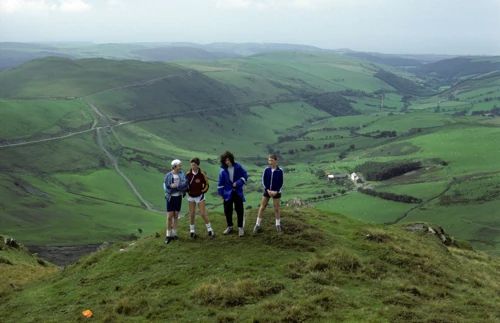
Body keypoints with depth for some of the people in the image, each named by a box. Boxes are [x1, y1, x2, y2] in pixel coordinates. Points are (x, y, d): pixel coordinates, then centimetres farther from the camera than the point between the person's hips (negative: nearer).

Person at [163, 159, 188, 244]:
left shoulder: (182, 174, -7)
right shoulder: (168, 175, -15)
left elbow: (185, 185, -17)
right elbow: (167, 188, -20)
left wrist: (175, 186, -27)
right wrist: (180, 186, -21)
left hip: (179, 197, 3)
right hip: (170, 197, -3)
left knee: (176, 216, 10)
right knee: (169, 216, -2)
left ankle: (174, 234, 21)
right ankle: (168, 235, 9)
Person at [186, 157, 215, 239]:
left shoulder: (201, 174, -14)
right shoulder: (188, 174, -8)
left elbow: (206, 184, -1)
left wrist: (202, 191, -7)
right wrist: (188, 191, -3)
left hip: (200, 196, -2)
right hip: (191, 196, 3)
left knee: (203, 213, -4)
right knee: (192, 214, 6)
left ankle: (210, 230, 8)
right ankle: (192, 231, 18)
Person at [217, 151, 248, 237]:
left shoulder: (238, 167, -8)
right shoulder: (223, 171, -5)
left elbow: (245, 176, -3)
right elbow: (221, 183, 1)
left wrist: (238, 183, -16)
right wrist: (220, 193, 1)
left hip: (238, 193, -1)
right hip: (228, 193, 1)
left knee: (240, 210, 1)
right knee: (227, 211, 8)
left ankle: (240, 228, 11)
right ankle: (229, 227, 25)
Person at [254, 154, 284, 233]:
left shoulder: (280, 171, -12)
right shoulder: (266, 170, -8)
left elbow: (281, 183, -6)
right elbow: (263, 181, -3)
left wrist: (276, 191, -15)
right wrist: (268, 190, -12)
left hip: (276, 192, -1)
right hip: (267, 191, 1)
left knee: (276, 208, 6)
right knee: (262, 207, 4)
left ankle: (278, 225, 20)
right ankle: (258, 224, 11)